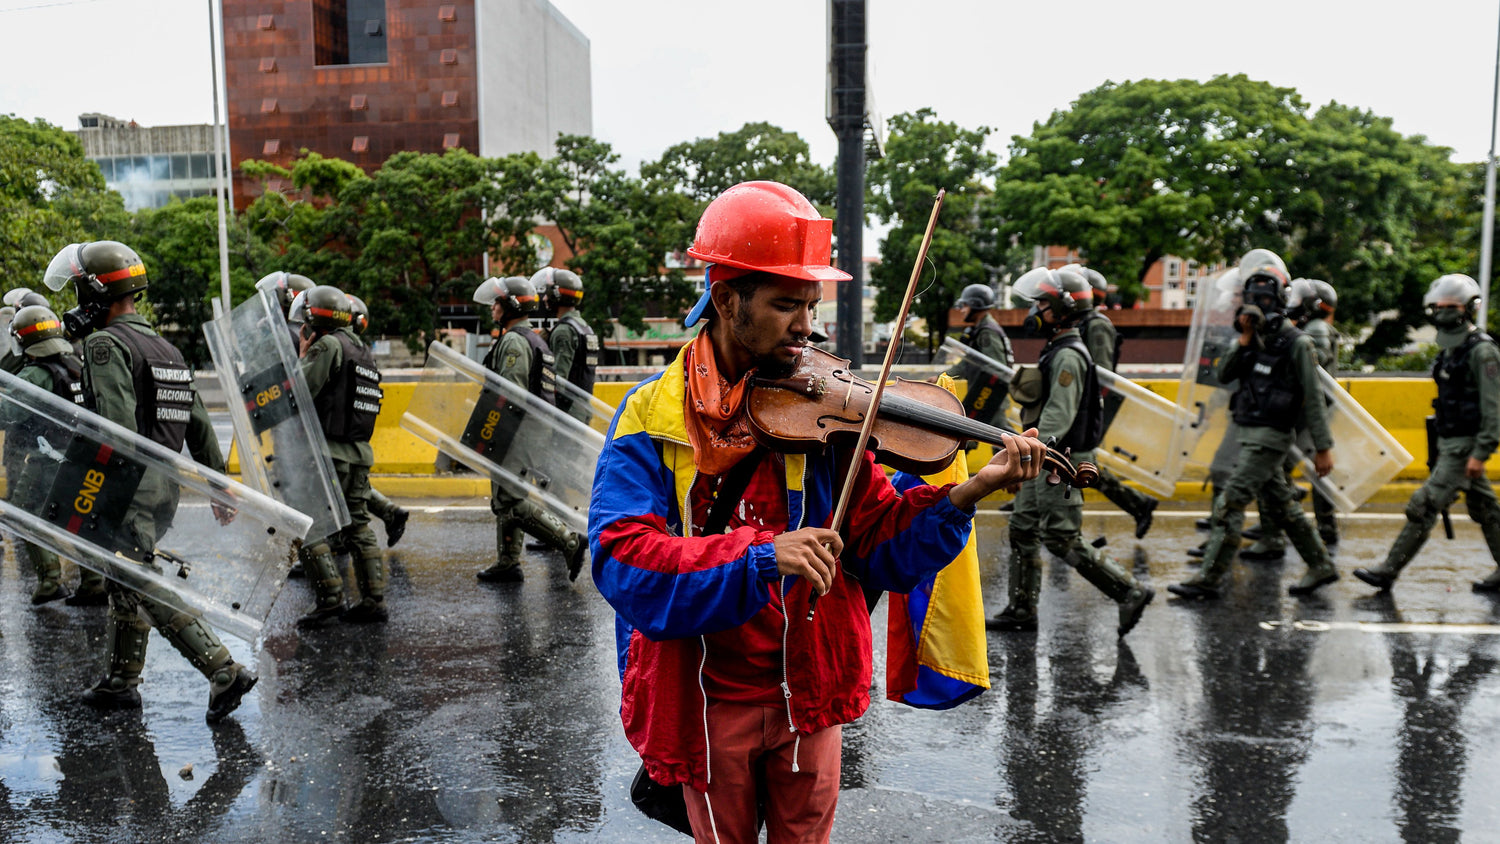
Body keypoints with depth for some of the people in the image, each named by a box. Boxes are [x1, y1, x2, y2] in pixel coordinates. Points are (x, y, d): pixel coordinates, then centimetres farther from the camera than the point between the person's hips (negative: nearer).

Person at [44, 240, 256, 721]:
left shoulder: (106, 343, -11)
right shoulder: (164, 347, 17)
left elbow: (119, 424, -24)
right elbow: (199, 424, 16)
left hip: (132, 486, -9)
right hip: (166, 484, 9)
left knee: (143, 590, -6)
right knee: (125, 582, 18)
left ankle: (223, 670, -11)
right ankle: (120, 683, 28)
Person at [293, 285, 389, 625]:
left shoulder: (329, 345, -8)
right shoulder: (363, 351, 19)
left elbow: (301, 390, -14)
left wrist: (303, 355, 2)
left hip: (329, 453, -8)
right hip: (360, 453, 8)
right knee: (357, 527, 10)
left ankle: (330, 597, -8)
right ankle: (374, 601, 10)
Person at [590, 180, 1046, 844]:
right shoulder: (654, 415, -11)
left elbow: (880, 547, -7)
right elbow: (623, 562, -23)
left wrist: (964, 495, -23)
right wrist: (762, 554, -34)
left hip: (806, 692, 2)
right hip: (705, 700, -1)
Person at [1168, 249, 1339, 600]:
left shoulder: (1295, 343, -11)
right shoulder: (1256, 337, 11)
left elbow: (1314, 398, -11)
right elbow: (1224, 374, 2)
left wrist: (1324, 447, -12)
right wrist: (1244, 341, -11)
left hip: (1270, 436, -8)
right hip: (1251, 435, 8)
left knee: (1230, 503, -11)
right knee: (1280, 505, 17)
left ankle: (1209, 578, -6)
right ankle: (1321, 566, 30)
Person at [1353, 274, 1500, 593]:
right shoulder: (1450, 350, 13)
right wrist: (1437, 442, 19)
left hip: (1465, 445, -9)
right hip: (1449, 442, 9)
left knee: (1424, 505, -10)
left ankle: (1388, 571, -7)